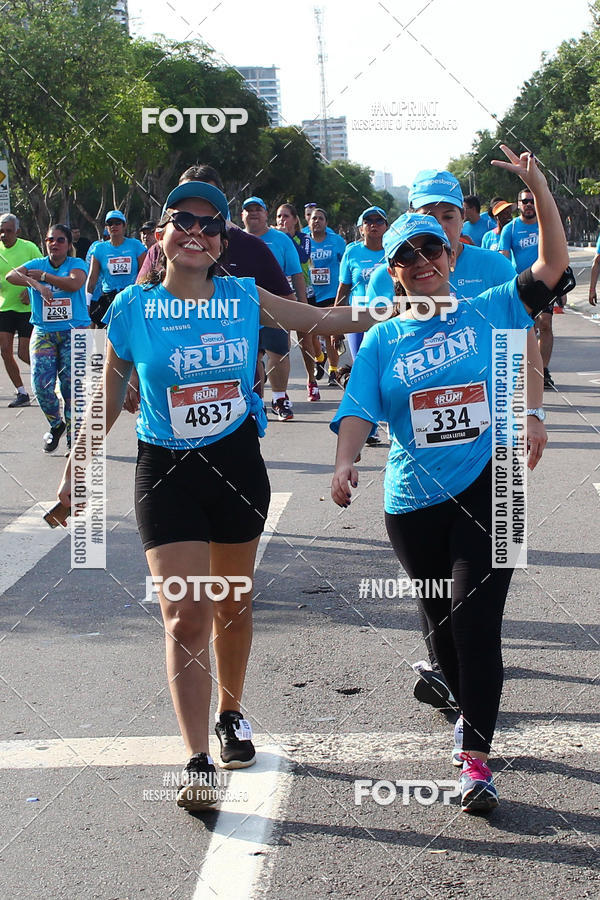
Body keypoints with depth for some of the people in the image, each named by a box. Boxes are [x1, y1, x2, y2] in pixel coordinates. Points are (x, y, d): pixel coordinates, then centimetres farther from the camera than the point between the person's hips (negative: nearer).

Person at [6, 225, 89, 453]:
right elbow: (11, 275, -8)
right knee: (41, 385, -8)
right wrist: (36, 284, -23)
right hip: (43, 333, 2)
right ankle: (55, 425, 18)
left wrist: (43, 276, -11)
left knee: (71, 385, -5)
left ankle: (73, 436, 7)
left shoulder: (76, 264, 3)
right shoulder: (37, 264, 9)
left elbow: (74, 283, -20)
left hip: (74, 332, -2)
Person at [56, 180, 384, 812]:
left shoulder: (244, 298, -1)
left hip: (238, 463, 3)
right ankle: (198, 764, -8)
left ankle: (230, 716, 39)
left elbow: (323, 319, 10)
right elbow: (108, 399, 4)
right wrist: (76, 472, 6)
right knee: (185, 617, -10)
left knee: (233, 606, 15)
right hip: (166, 473, -2)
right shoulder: (133, 308, -5)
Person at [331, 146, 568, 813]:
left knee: (475, 618, -11)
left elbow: (552, 265, 2)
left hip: (486, 488, -2)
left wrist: (538, 188, -7)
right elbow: (358, 409, -5)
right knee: (442, 622, 14)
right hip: (414, 501, 2)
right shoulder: (382, 339, 5)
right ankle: (469, 710, 39)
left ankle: (475, 759, -9)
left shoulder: (488, 312, 4)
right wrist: (345, 462, -24)